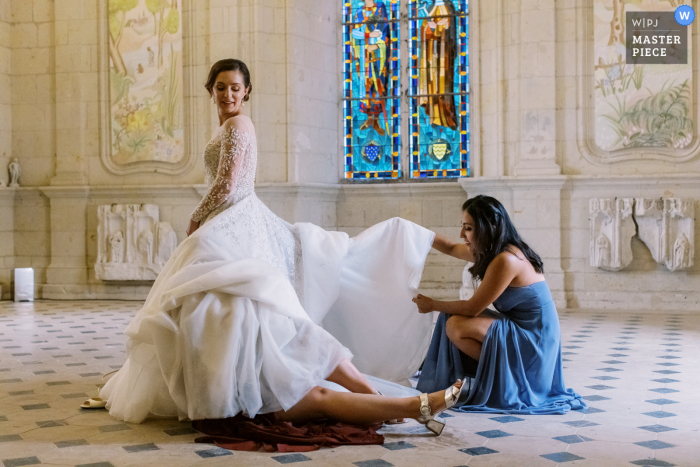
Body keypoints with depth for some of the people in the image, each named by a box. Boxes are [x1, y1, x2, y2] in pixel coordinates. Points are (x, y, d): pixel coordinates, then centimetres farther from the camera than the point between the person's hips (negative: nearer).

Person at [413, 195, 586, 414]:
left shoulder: (506, 260, -23)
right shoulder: (491, 252, 6)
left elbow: (472, 307, -17)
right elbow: (452, 248, 24)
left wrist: (433, 305, -3)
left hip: (533, 342, -10)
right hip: (520, 331, 10)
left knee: (456, 326, -20)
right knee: (451, 317, 7)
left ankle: (508, 376, -3)